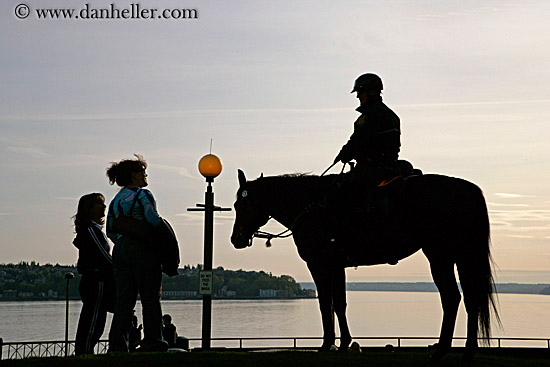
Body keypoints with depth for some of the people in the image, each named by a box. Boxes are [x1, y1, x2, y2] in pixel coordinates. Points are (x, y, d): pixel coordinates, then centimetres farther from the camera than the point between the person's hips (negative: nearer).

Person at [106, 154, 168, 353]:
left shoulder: (116, 200, 16)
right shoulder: (143, 195, -7)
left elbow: (110, 231, 18)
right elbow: (154, 220, -18)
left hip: (120, 251, 7)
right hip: (143, 250, -7)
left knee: (124, 300, 7)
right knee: (150, 299, -1)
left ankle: (116, 345, 3)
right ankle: (152, 343, -1)